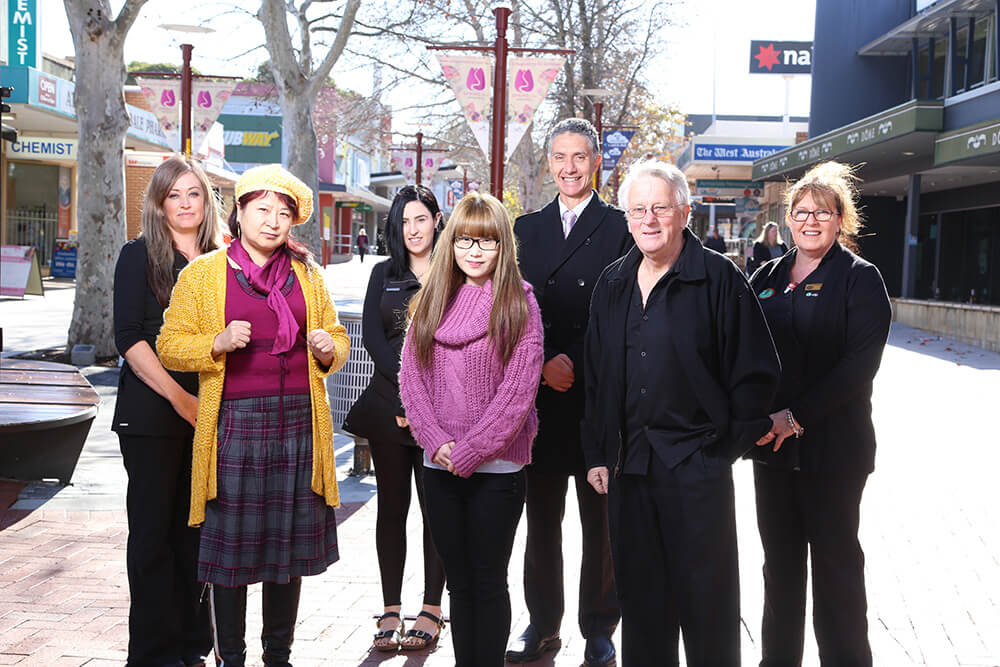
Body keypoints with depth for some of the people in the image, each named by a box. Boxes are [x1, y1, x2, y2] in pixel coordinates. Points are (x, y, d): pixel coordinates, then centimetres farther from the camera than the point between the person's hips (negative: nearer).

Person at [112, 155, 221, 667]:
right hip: (152, 413, -4)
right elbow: (129, 338, -8)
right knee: (154, 530, 2)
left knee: (197, 528, 7)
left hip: (207, 412, 4)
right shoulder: (140, 256, -1)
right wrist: (180, 398, -14)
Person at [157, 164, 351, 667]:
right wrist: (219, 343, -15)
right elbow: (170, 346, 3)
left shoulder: (308, 275, 13)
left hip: (299, 422, 3)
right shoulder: (201, 274, 4)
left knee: (289, 542, 7)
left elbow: (338, 338, 21)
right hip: (234, 422, -3)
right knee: (231, 545, 0)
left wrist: (328, 348, -3)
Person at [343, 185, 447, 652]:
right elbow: (371, 336, 2)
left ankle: (431, 610, 7)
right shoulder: (384, 274, 12)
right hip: (389, 403, 3)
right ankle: (390, 611, 10)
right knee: (392, 505, 5)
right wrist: (408, 386, -10)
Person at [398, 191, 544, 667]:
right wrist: (437, 443, -9)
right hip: (440, 467, 4)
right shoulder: (429, 301, 9)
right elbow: (410, 377, 4)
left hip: (496, 467, -4)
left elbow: (517, 390, -11)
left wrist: (468, 451, -14)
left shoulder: (518, 303, -5)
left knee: (488, 582, 4)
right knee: (459, 582, 12)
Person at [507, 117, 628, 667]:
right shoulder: (526, 229, 13)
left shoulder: (621, 228, 1)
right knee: (541, 519, 10)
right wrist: (542, 363, -7)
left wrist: (575, 365, -12)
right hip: (540, 396, 3)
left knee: (600, 523, 5)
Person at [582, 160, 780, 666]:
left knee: (706, 600, 3)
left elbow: (756, 372, -6)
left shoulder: (719, 278, -6)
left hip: (697, 466, -5)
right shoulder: (612, 284, 11)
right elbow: (596, 374, 15)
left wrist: (728, 446, -8)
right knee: (639, 596, 13)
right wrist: (597, 453, 10)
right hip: (627, 464, 5)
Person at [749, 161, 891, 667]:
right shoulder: (767, 278, 11)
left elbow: (860, 364, -14)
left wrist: (797, 415, -19)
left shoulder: (860, 279, -5)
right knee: (779, 558, 13)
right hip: (771, 443, 5)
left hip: (832, 445, -5)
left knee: (835, 561, 3)